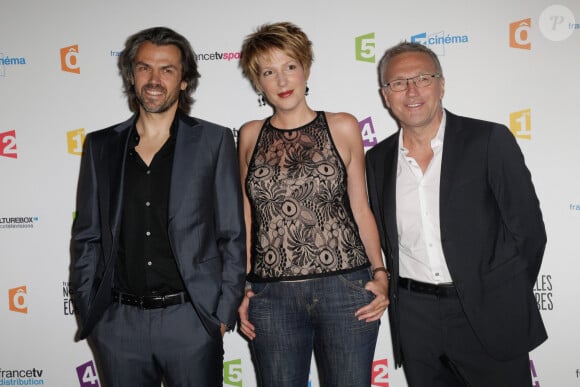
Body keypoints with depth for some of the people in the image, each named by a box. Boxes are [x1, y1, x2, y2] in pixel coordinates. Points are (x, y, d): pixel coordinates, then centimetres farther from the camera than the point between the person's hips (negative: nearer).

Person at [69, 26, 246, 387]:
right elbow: (86, 238, 10)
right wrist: (88, 313, 5)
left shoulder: (214, 141, 0)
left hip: (191, 320, -2)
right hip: (118, 322, 3)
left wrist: (223, 313, -5)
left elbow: (233, 236, -1)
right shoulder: (100, 145, 7)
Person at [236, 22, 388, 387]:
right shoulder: (251, 135, 9)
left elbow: (360, 208, 7)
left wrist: (380, 273, -3)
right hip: (271, 297, 1)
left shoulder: (342, 127, 5)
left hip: (345, 289, -1)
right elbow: (247, 216, 12)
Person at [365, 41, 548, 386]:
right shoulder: (377, 159, 4)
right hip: (414, 319, 3)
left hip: (487, 316, -3)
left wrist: (506, 301, -2)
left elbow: (528, 230, -5)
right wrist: (401, 295, 5)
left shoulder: (490, 140, -7)